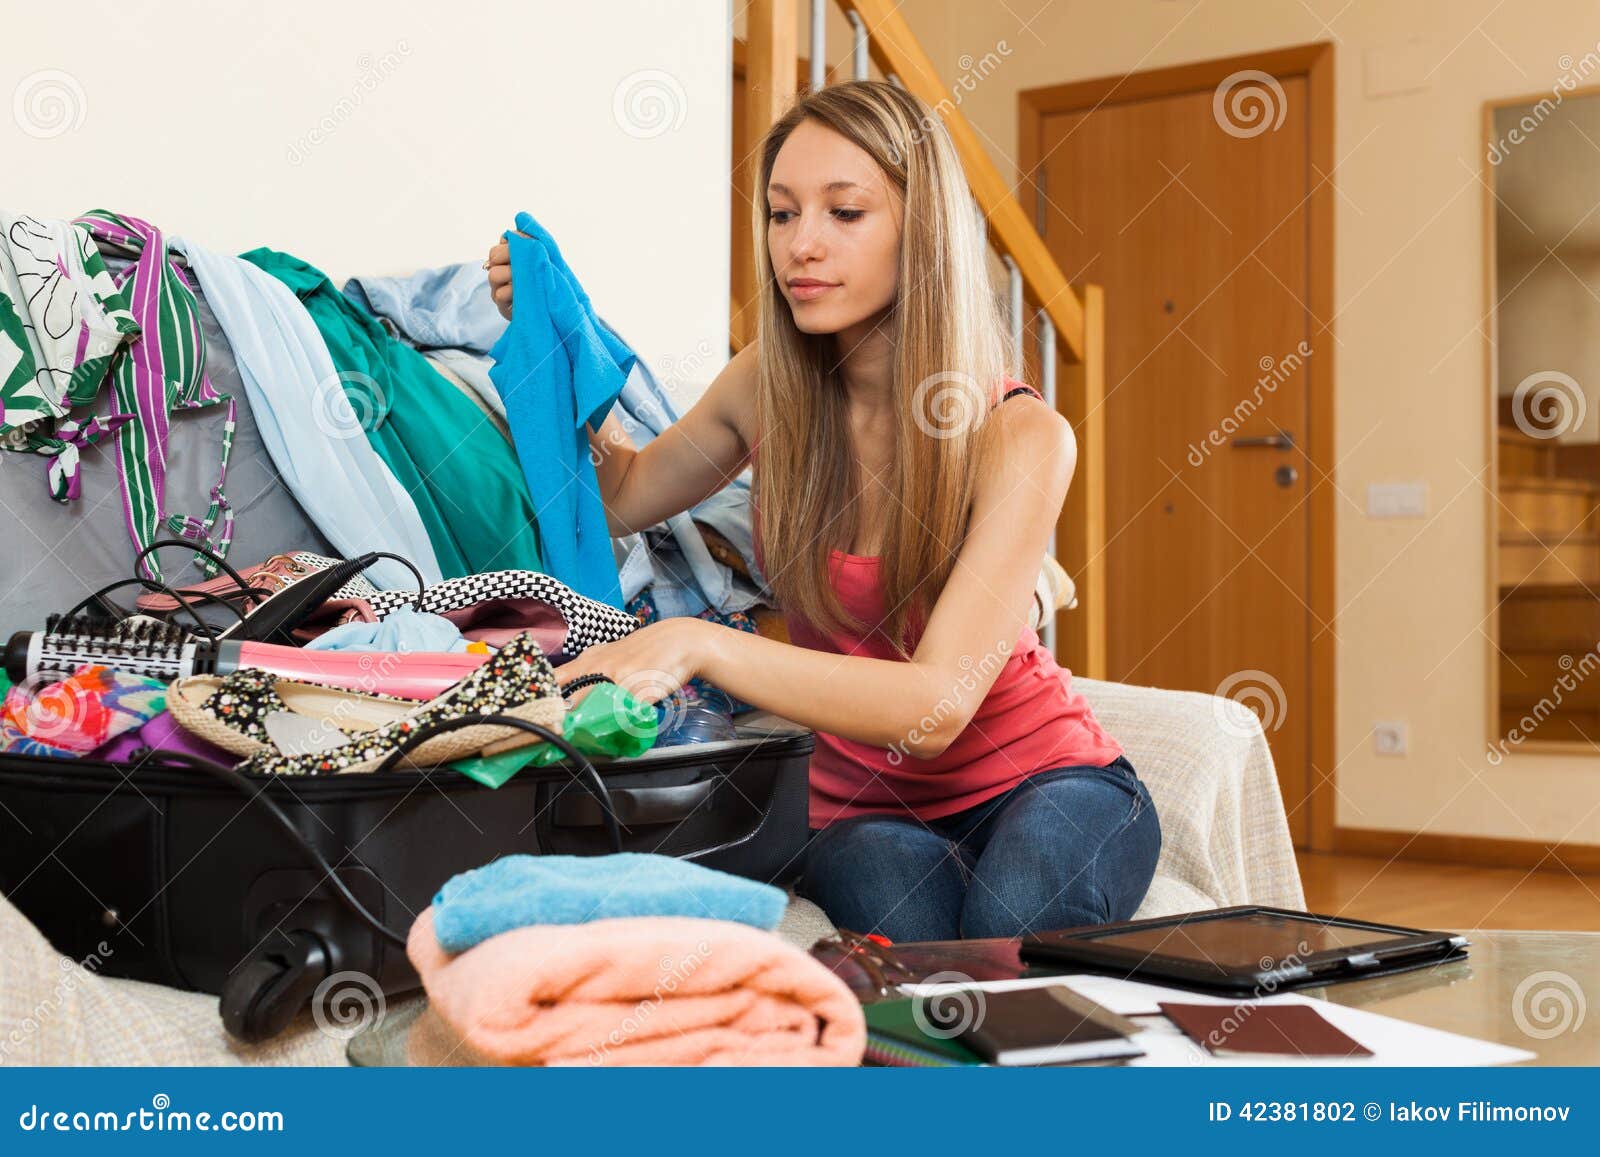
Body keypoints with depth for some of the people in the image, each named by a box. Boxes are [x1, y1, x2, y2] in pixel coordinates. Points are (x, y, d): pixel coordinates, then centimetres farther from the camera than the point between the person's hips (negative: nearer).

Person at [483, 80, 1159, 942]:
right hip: (864, 802, 2)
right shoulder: (768, 388, -5)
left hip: (1038, 782, -1)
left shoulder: (1020, 437, -19)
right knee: (906, 944, -34)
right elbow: (620, 495, 17)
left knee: (1011, 943, -35)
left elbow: (938, 705, -30)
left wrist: (700, 645, -41)